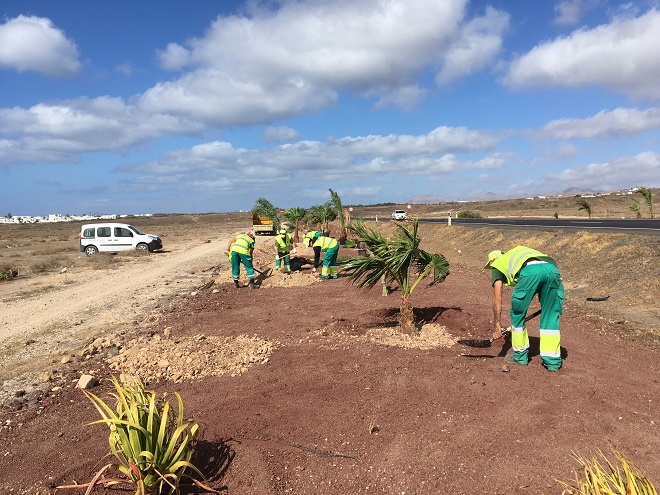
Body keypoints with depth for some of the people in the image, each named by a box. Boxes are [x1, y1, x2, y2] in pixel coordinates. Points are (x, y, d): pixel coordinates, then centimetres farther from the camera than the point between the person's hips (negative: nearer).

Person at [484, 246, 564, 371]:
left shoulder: (497, 264, 29)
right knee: (551, 317, 17)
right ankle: (552, 361, 21)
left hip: (530, 271, -4)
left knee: (517, 313, 17)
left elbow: (497, 298, 22)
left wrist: (498, 325, 28)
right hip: (552, 268, 5)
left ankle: (520, 355, 29)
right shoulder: (517, 250, 43)